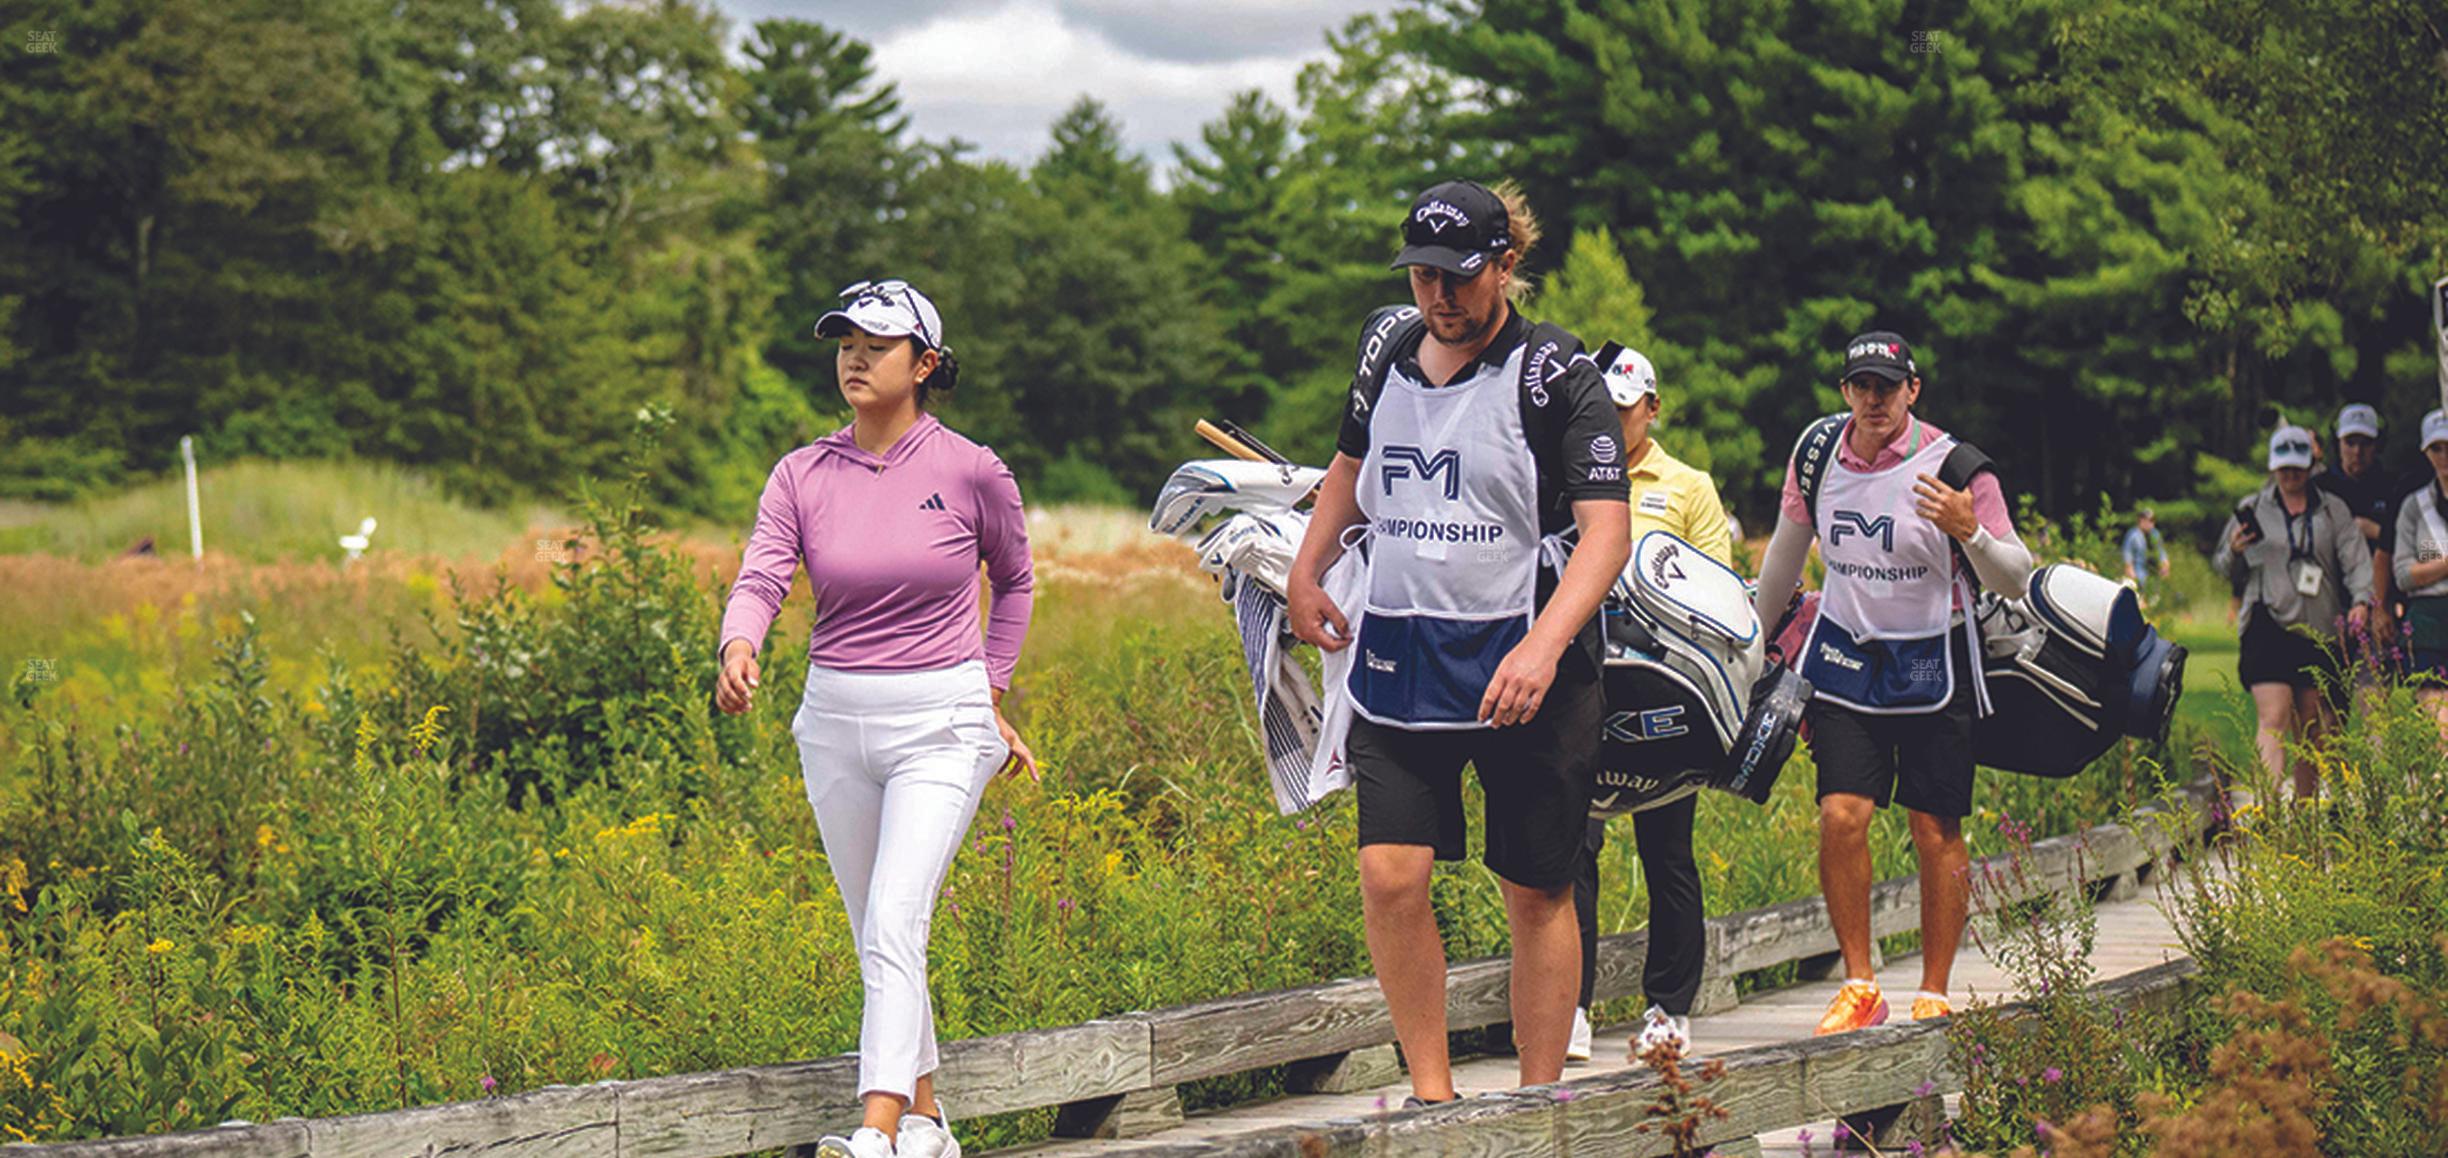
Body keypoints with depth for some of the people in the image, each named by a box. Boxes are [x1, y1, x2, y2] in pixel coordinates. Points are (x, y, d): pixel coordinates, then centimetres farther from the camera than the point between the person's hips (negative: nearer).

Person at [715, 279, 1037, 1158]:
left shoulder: (970, 471, -4)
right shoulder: (803, 475, 2)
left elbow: (1015, 581, 13)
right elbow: (761, 577, -11)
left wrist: (991, 691, 9)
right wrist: (739, 650, -32)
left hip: (941, 725, -4)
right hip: (836, 722, 4)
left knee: (895, 930, -18)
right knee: (876, 938, 13)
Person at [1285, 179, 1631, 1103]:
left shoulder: (1555, 375, -8)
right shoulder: (1388, 350, 9)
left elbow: (1606, 529, -15)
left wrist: (1541, 646, -28)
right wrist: (1306, 569, 18)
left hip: (1524, 664, -4)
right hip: (1398, 656, 4)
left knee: (1537, 891, 3)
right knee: (1389, 874, -9)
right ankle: (1431, 1092, 2)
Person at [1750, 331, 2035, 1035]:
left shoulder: (1954, 467, -12)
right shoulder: (1817, 456, -1)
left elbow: (2015, 581, -11)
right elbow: (1786, 552, 18)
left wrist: (1968, 532, -30)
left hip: (1932, 659, -3)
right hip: (1845, 655, 3)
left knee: (1937, 832, 0)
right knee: (1841, 816, -10)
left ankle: (1934, 995, 10)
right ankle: (1859, 987, 0)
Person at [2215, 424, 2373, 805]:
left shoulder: (2334, 510, 12)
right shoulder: (2252, 509, 12)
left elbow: (2356, 558, 3)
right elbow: (2224, 568, 18)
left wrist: (2361, 600, -16)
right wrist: (2234, 551, -5)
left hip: (2320, 630, 2)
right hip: (2268, 627, -2)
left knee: (2312, 728, 6)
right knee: (2274, 719, -17)